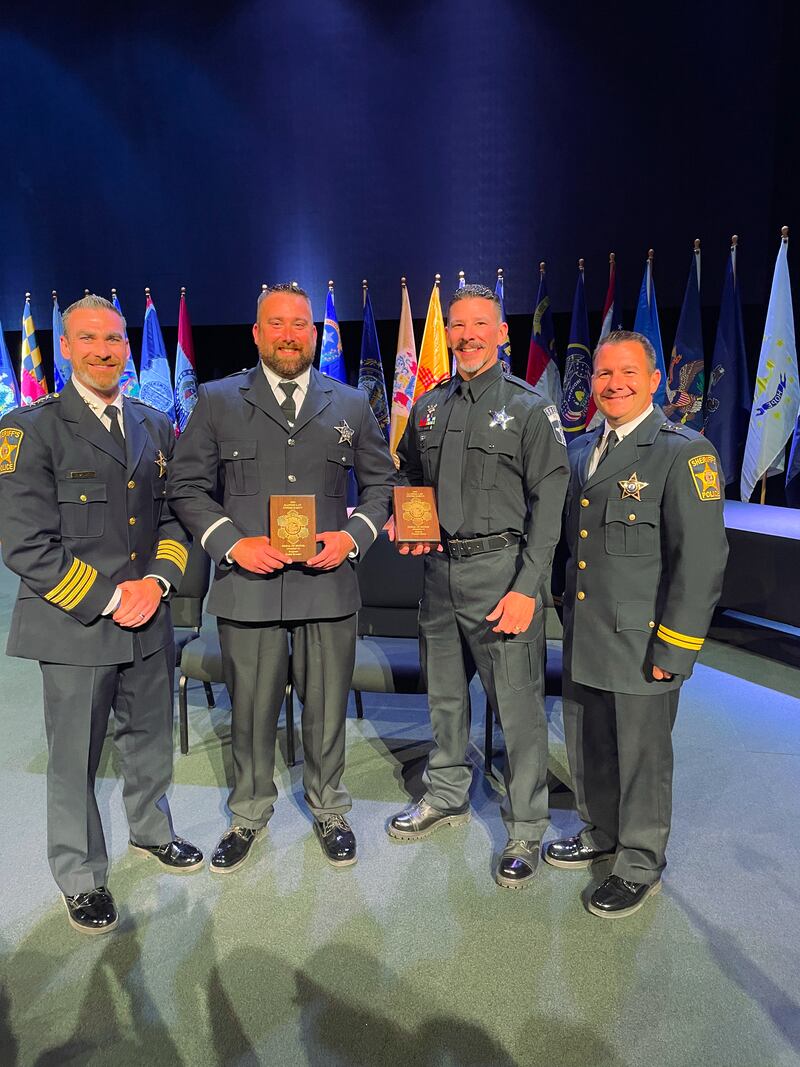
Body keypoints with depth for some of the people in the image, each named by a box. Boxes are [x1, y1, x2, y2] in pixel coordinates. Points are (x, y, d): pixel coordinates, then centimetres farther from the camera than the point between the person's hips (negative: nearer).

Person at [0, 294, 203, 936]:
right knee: (75, 760, 10)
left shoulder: (155, 425, 8)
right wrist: (107, 598, -16)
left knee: (151, 739, 20)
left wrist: (157, 579, -8)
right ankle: (81, 878, 33)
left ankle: (152, 831, 46)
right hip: (75, 626, -4)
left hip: (149, 620, 5)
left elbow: (174, 513, 9)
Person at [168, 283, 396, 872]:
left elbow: (381, 482, 13)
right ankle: (250, 815, 37)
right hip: (247, 583, 0)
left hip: (329, 582, 1)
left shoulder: (352, 404, 8)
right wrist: (232, 542, -10)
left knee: (328, 710, 13)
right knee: (251, 712, 13)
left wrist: (354, 535, -5)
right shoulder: (217, 401, 5)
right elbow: (188, 487, 4)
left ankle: (329, 811, 37)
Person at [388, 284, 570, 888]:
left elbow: (549, 504, -9)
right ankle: (447, 798, 38)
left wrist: (527, 588, -16)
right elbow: (409, 479, 23)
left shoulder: (529, 409, -4)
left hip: (502, 569, -5)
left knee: (518, 706, 0)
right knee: (445, 695, 17)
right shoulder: (428, 408, 12)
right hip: (441, 568, 6)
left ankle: (526, 831, 19)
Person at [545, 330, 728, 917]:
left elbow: (702, 560, -16)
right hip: (582, 640, 7)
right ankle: (601, 833, 44)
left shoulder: (685, 453, -13)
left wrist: (672, 651, -17)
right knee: (587, 748, 20)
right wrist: (570, 615, 14)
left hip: (641, 644, -7)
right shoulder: (582, 450, 10)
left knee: (641, 758, 10)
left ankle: (640, 864, 32)